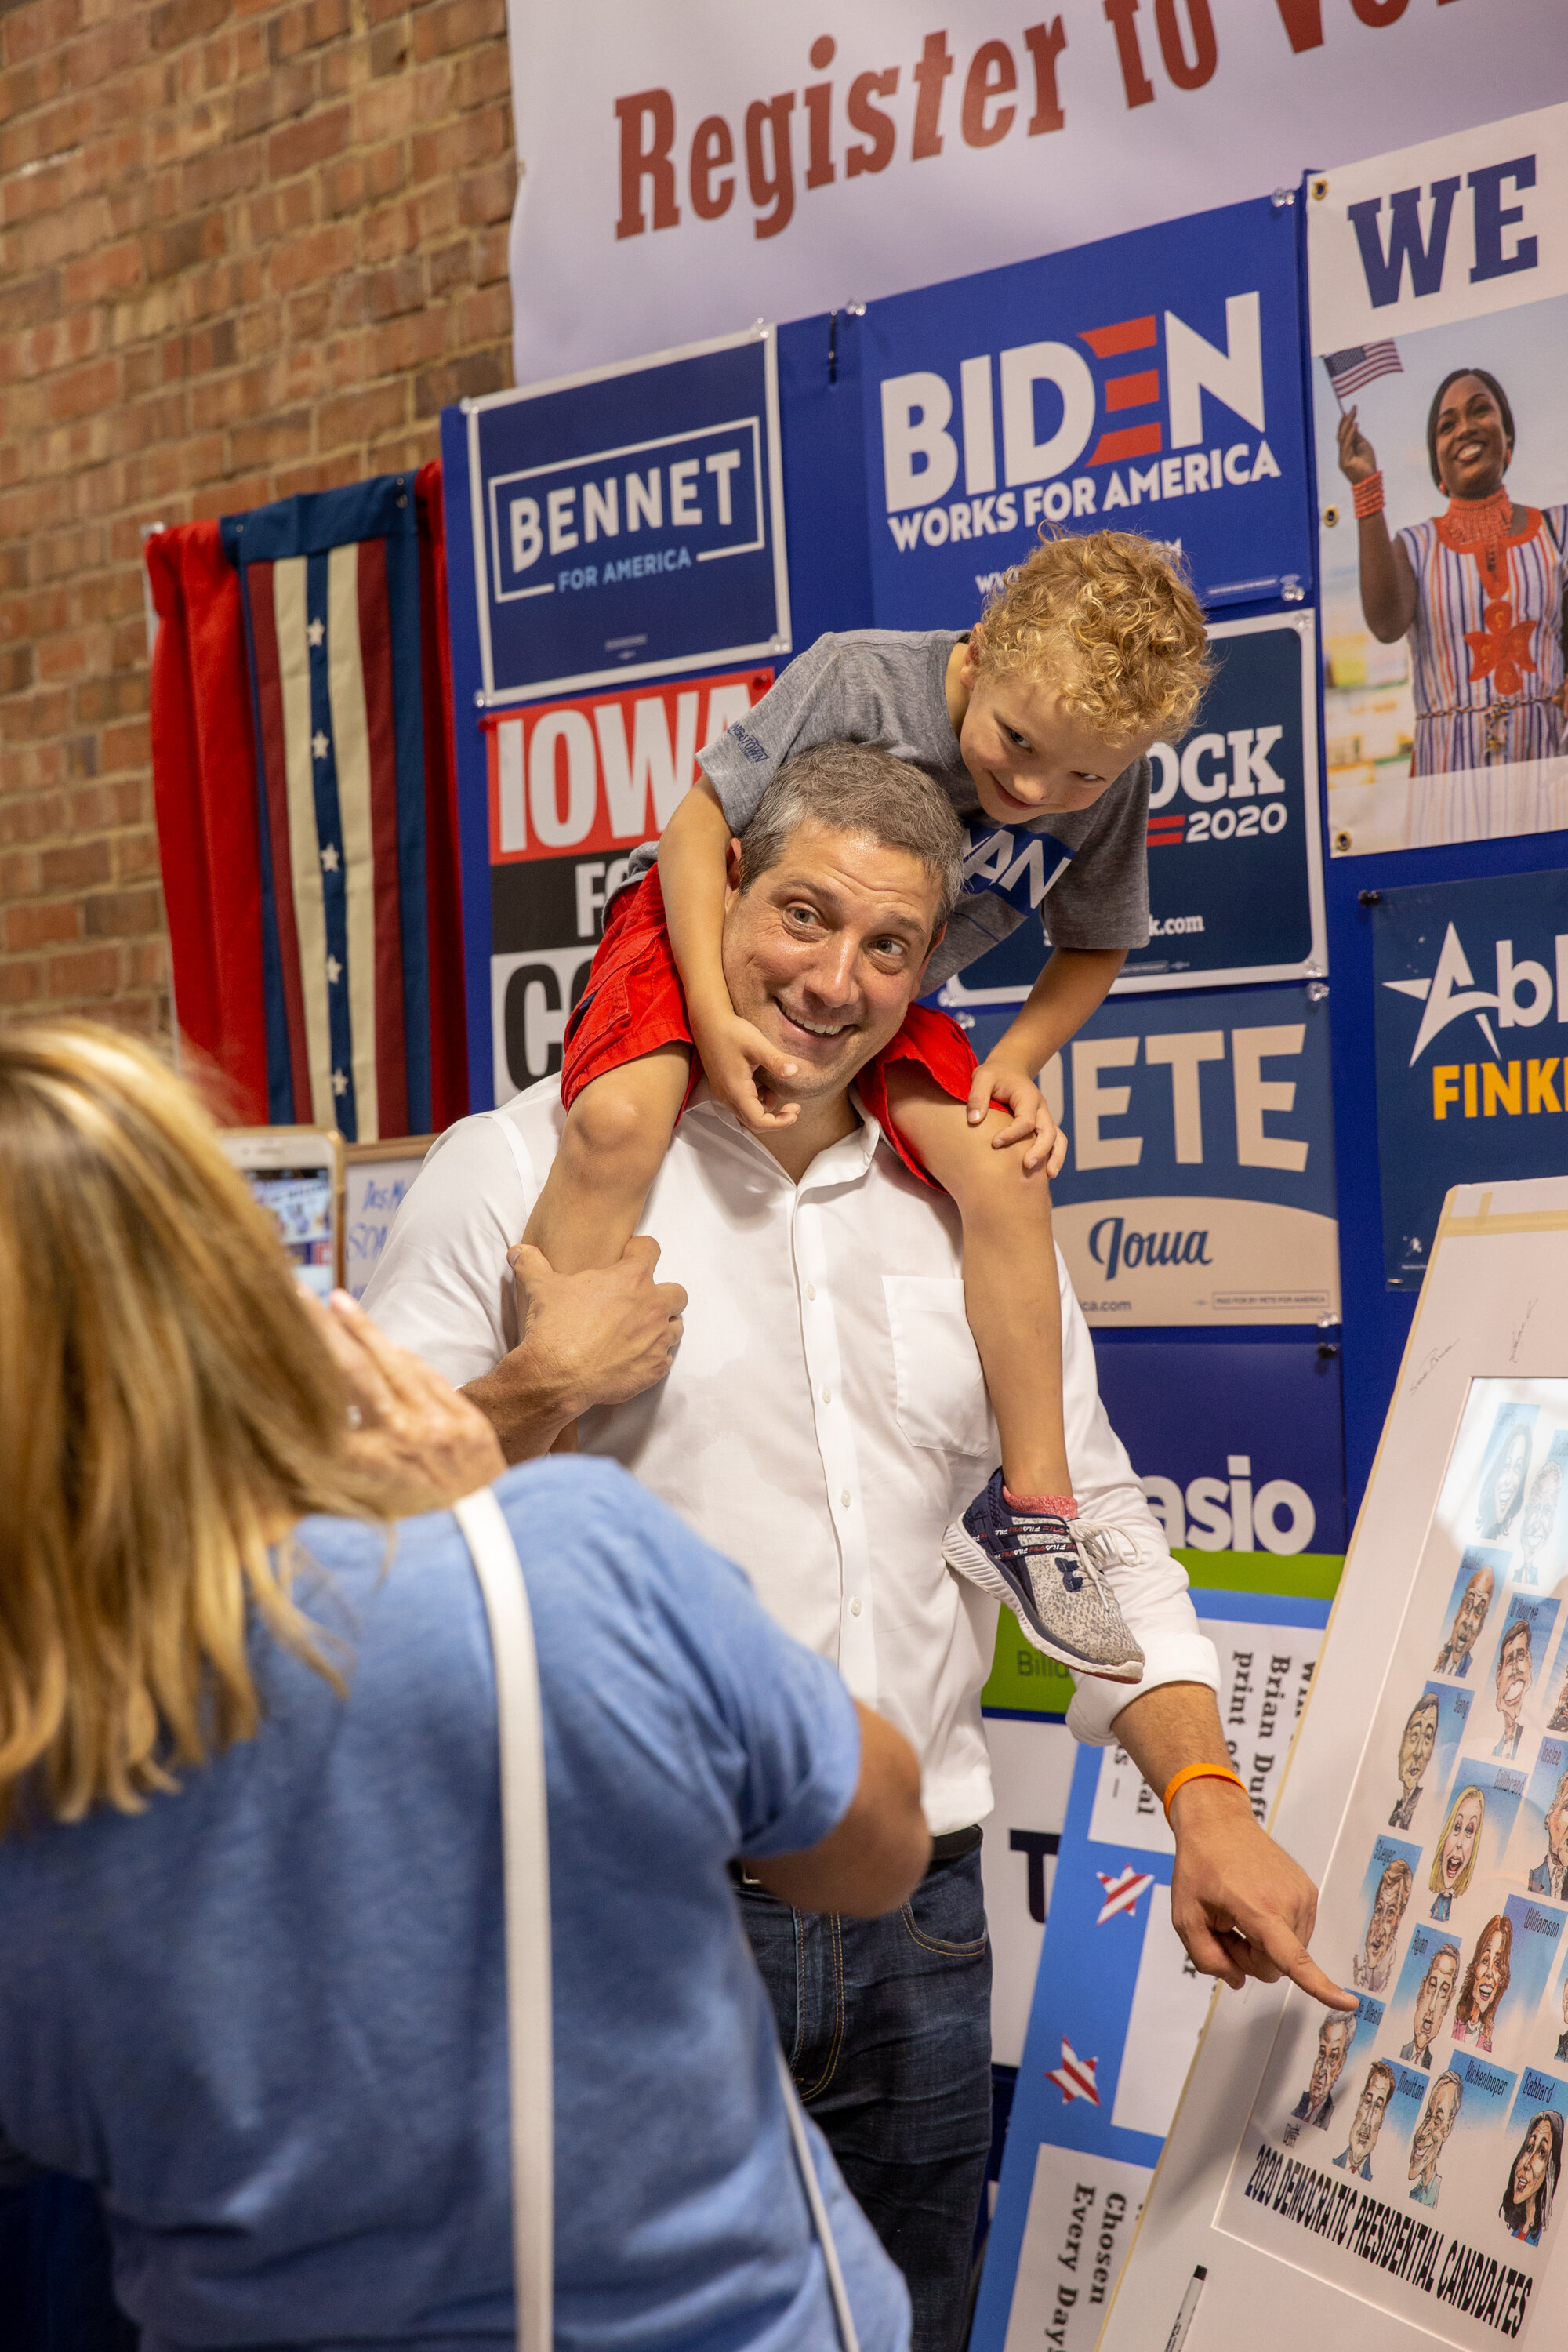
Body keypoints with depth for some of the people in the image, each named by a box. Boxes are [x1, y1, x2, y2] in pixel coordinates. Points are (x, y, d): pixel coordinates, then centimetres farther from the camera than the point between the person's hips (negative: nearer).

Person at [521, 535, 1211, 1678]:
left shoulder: (1109, 785, -13)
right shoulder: (860, 678, -26)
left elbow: (1094, 947, 5)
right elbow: (699, 821, -19)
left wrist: (1017, 1062, -13)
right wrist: (714, 1017, -28)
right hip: (701, 931, -4)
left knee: (1007, 1171, -19)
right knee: (619, 1123, -32)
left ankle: (1033, 1509, -5)